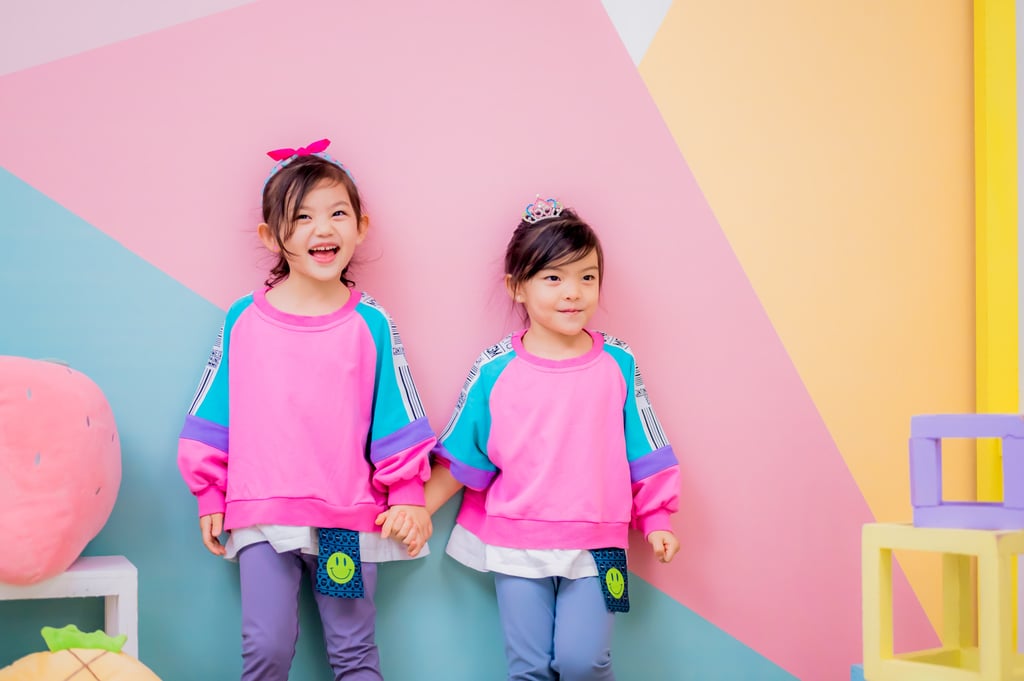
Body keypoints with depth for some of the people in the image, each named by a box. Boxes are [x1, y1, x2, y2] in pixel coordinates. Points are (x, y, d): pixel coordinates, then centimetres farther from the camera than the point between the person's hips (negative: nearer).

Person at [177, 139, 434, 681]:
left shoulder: (371, 325, -2)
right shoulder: (243, 321, 0)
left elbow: (398, 419, 2)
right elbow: (211, 414, 6)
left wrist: (408, 493, -1)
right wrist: (210, 494, 7)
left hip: (349, 515, 0)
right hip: (261, 514, 1)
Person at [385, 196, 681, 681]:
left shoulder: (618, 365, -2)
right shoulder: (495, 370, -4)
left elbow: (645, 454, 5)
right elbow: (461, 455, 2)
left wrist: (656, 521, 4)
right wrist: (420, 507, -6)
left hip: (594, 544, 0)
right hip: (516, 543, 1)